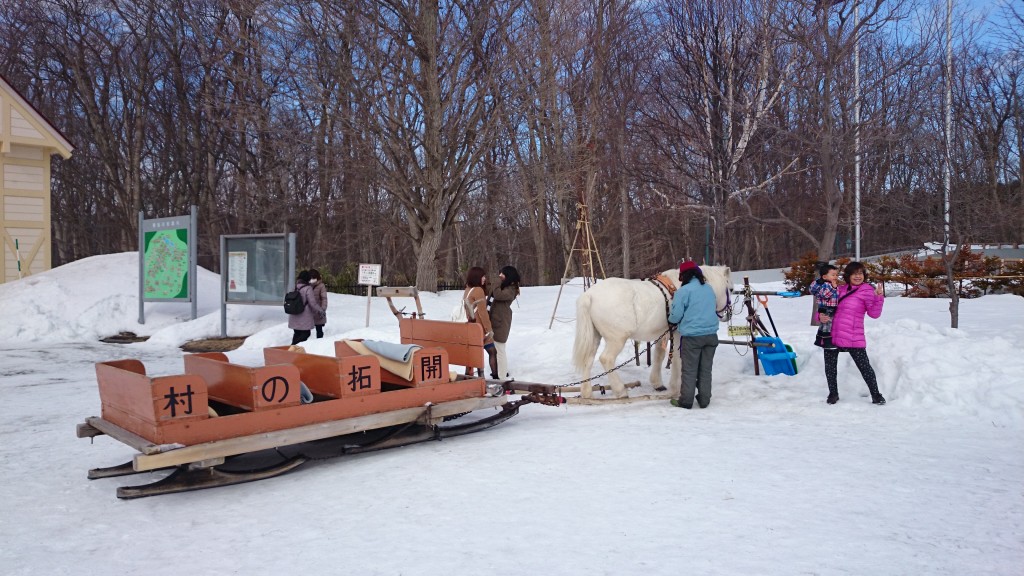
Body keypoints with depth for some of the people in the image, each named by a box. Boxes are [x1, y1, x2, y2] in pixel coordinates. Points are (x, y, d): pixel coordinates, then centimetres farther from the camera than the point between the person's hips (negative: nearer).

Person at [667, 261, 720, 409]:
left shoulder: (683, 291, -12)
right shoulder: (709, 289, 10)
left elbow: (676, 315, -11)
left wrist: (671, 321, 10)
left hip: (692, 336, -6)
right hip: (711, 334, 6)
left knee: (689, 370, 4)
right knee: (706, 369, 13)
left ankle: (686, 401, 9)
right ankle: (704, 400, 19)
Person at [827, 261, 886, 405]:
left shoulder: (867, 290, -3)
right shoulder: (841, 289, 11)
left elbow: (874, 313, -10)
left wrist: (879, 297, -23)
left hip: (853, 338, -5)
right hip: (832, 334, 5)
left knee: (864, 367, 2)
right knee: (830, 367, 12)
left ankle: (876, 395, 19)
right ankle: (833, 394, 30)